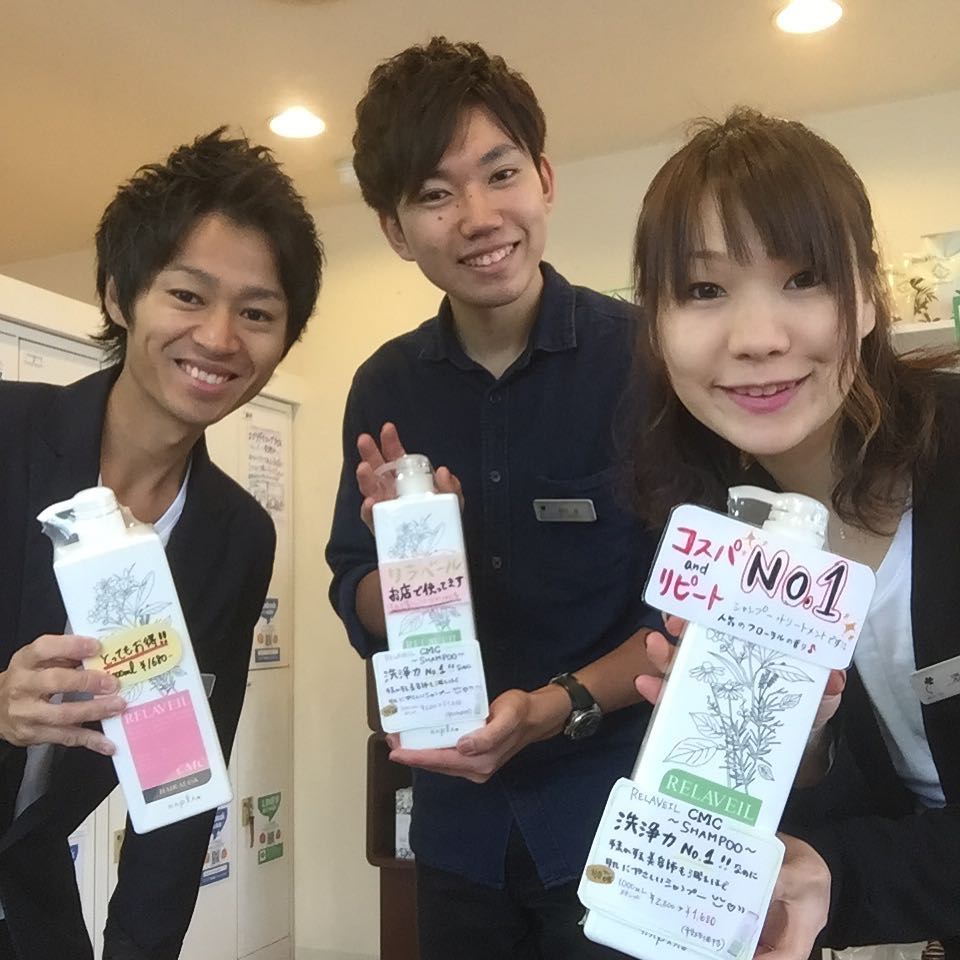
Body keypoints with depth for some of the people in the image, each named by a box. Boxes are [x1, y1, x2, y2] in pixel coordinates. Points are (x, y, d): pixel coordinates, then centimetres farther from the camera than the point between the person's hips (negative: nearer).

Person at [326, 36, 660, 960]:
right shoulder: (385, 389, -4)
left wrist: (558, 706, -24)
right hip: (460, 816, 4)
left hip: (623, 801, -3)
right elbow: (363, 615, 1)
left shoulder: (650, 355, -15)